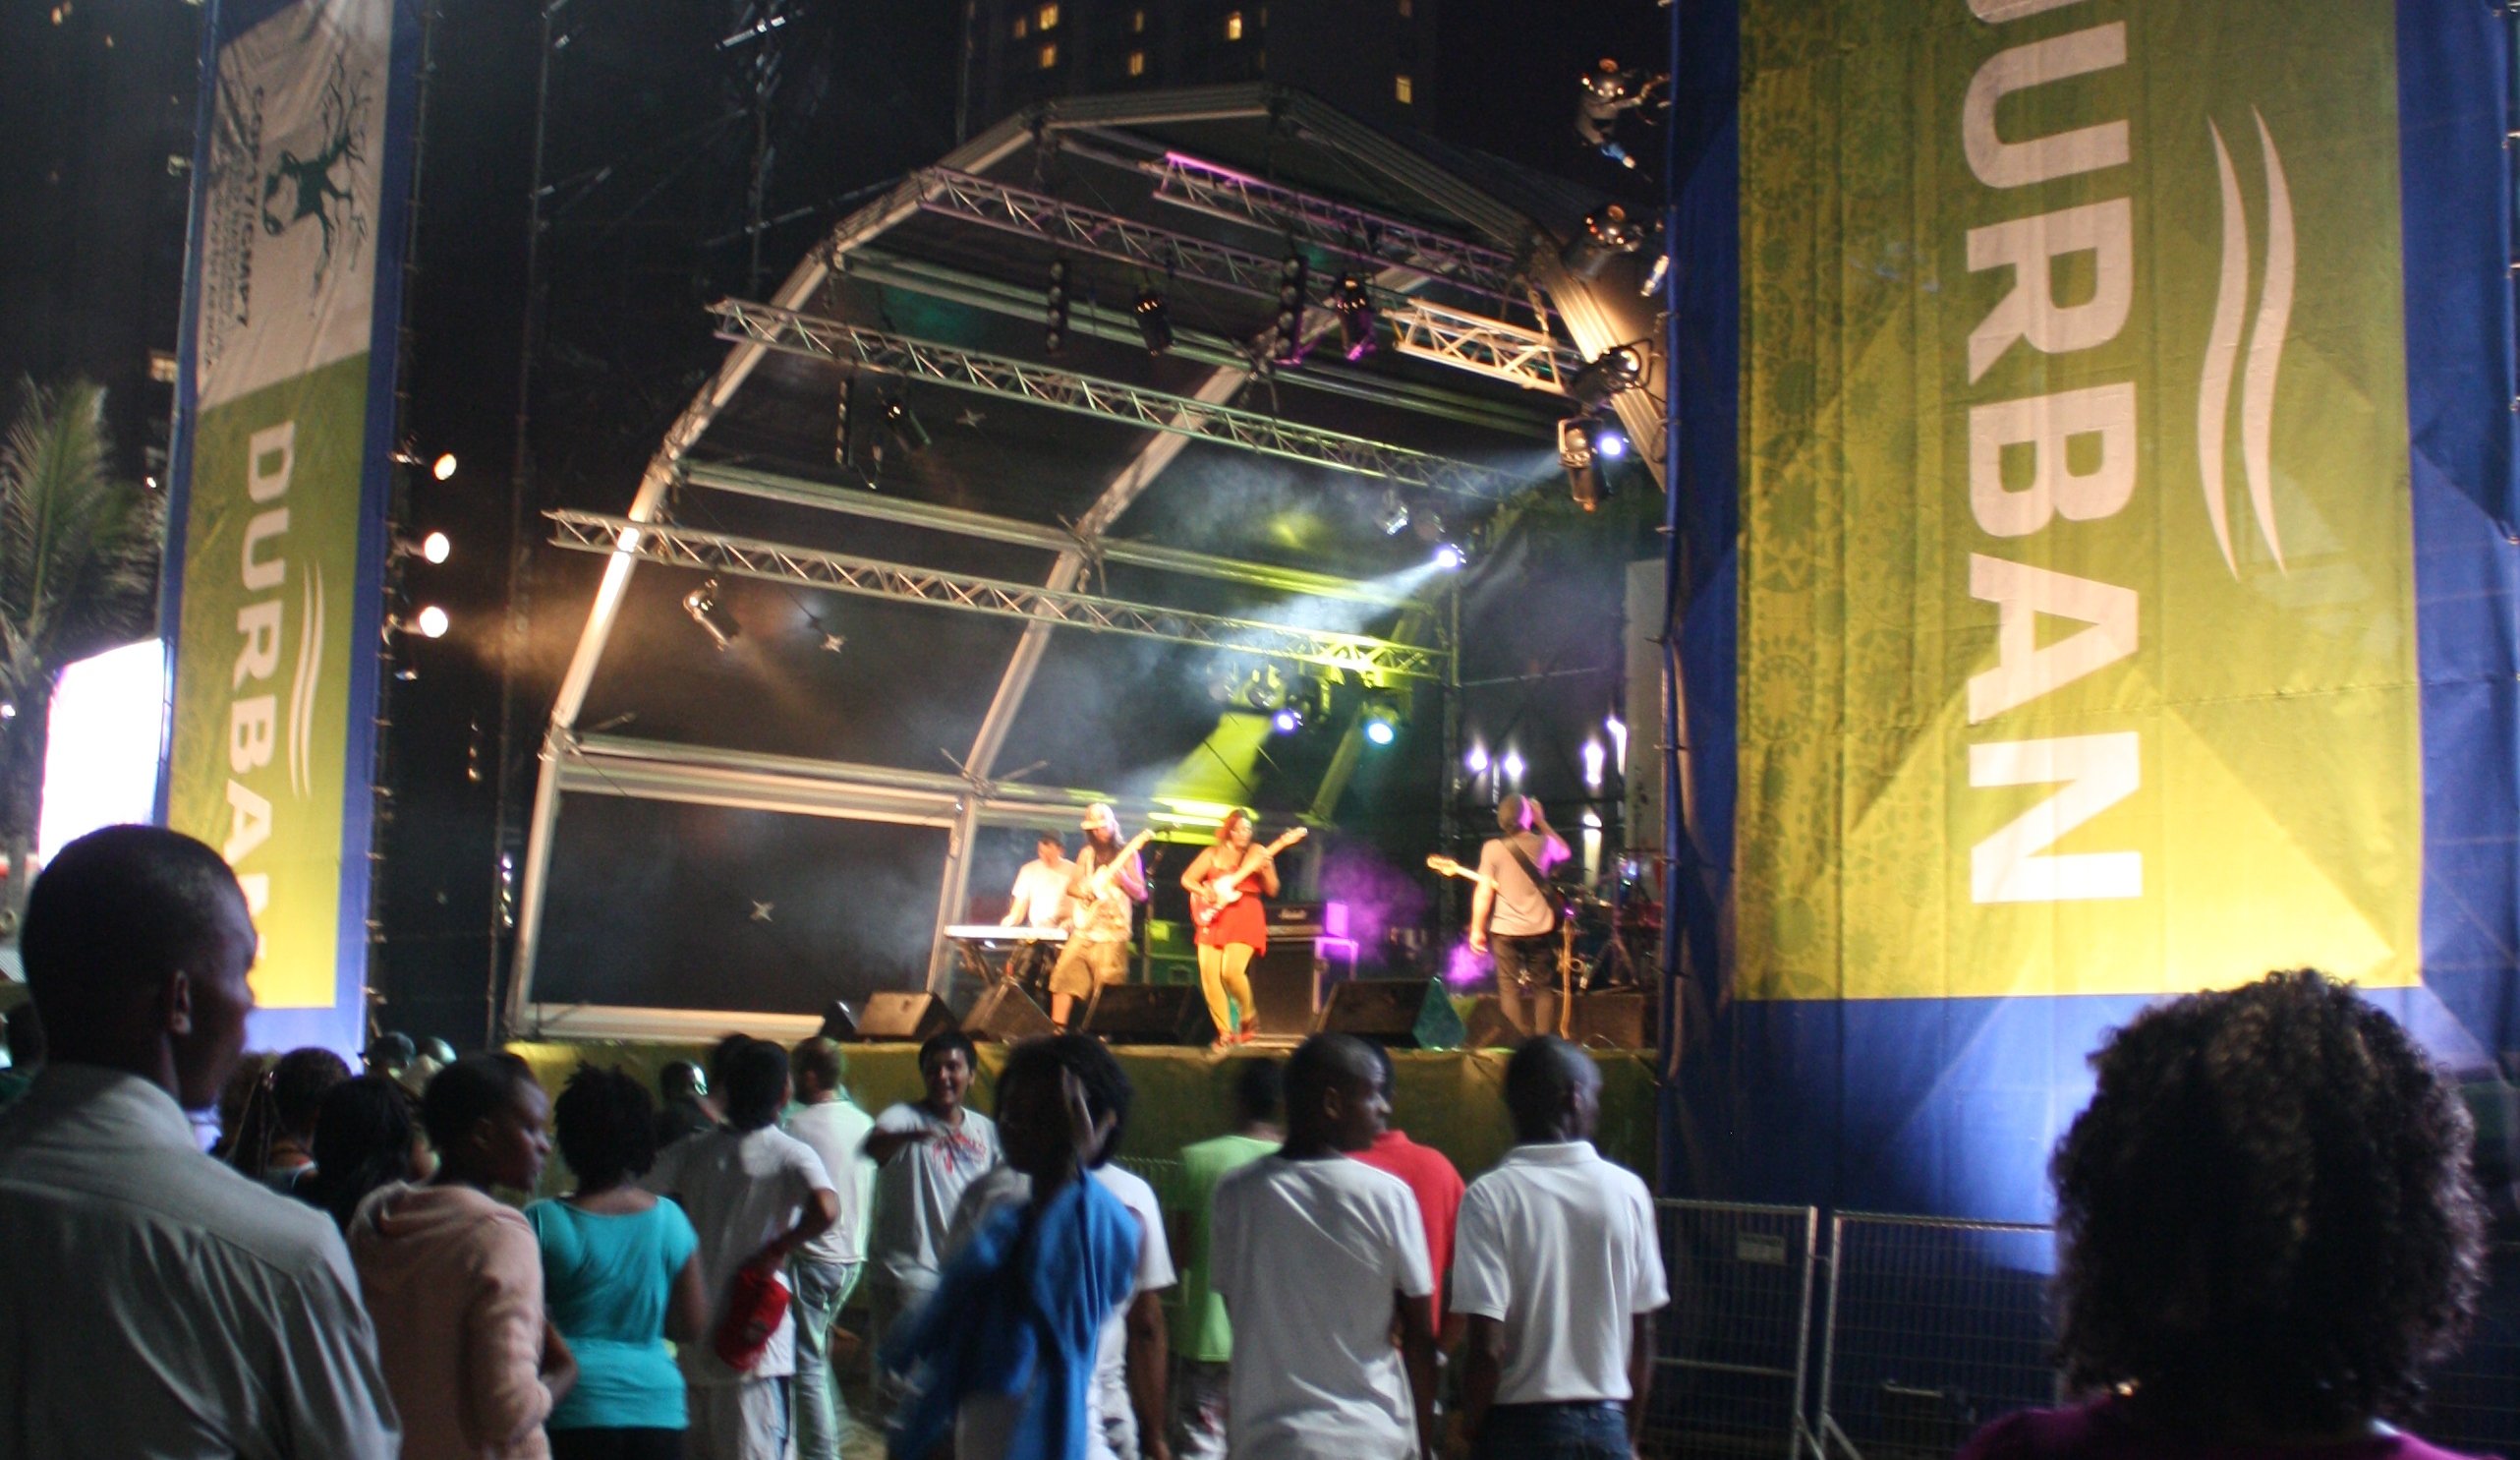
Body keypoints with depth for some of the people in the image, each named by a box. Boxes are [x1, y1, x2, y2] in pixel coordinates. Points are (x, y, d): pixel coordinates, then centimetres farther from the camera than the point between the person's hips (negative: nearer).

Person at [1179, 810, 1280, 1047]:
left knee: (1232, 971, -20)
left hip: (1245, 920, -3)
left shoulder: (1258, 853, 6)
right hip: (1215, 919, 3)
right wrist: (1204, 891, -9)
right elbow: (1187, 879, 9)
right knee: (1210, 976, -6)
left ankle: (1248, 1015, 6)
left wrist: (1265, 869, -16)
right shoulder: (1213, 853, 11)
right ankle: (1225, 1030, 3)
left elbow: (1272, 890, 2)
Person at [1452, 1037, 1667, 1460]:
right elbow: (1643, 1337, 3)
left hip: (1519, 1426, -2)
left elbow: (1488, 1345, -15)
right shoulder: (1628, 1191, -2)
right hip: (1606, 1425, 3)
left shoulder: (1491, 1196, -11)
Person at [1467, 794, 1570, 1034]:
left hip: (1505, 931, -2)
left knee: (1510, 988, 3)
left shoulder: (1493, 848, -9)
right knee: (1544, 985, 14)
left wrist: (1477, 929, -3)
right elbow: (1564, 850, 22)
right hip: (1540, 929, 2)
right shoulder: (1543, 843, -2)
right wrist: (1541, 821, 18)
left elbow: (1484, 892, -11)